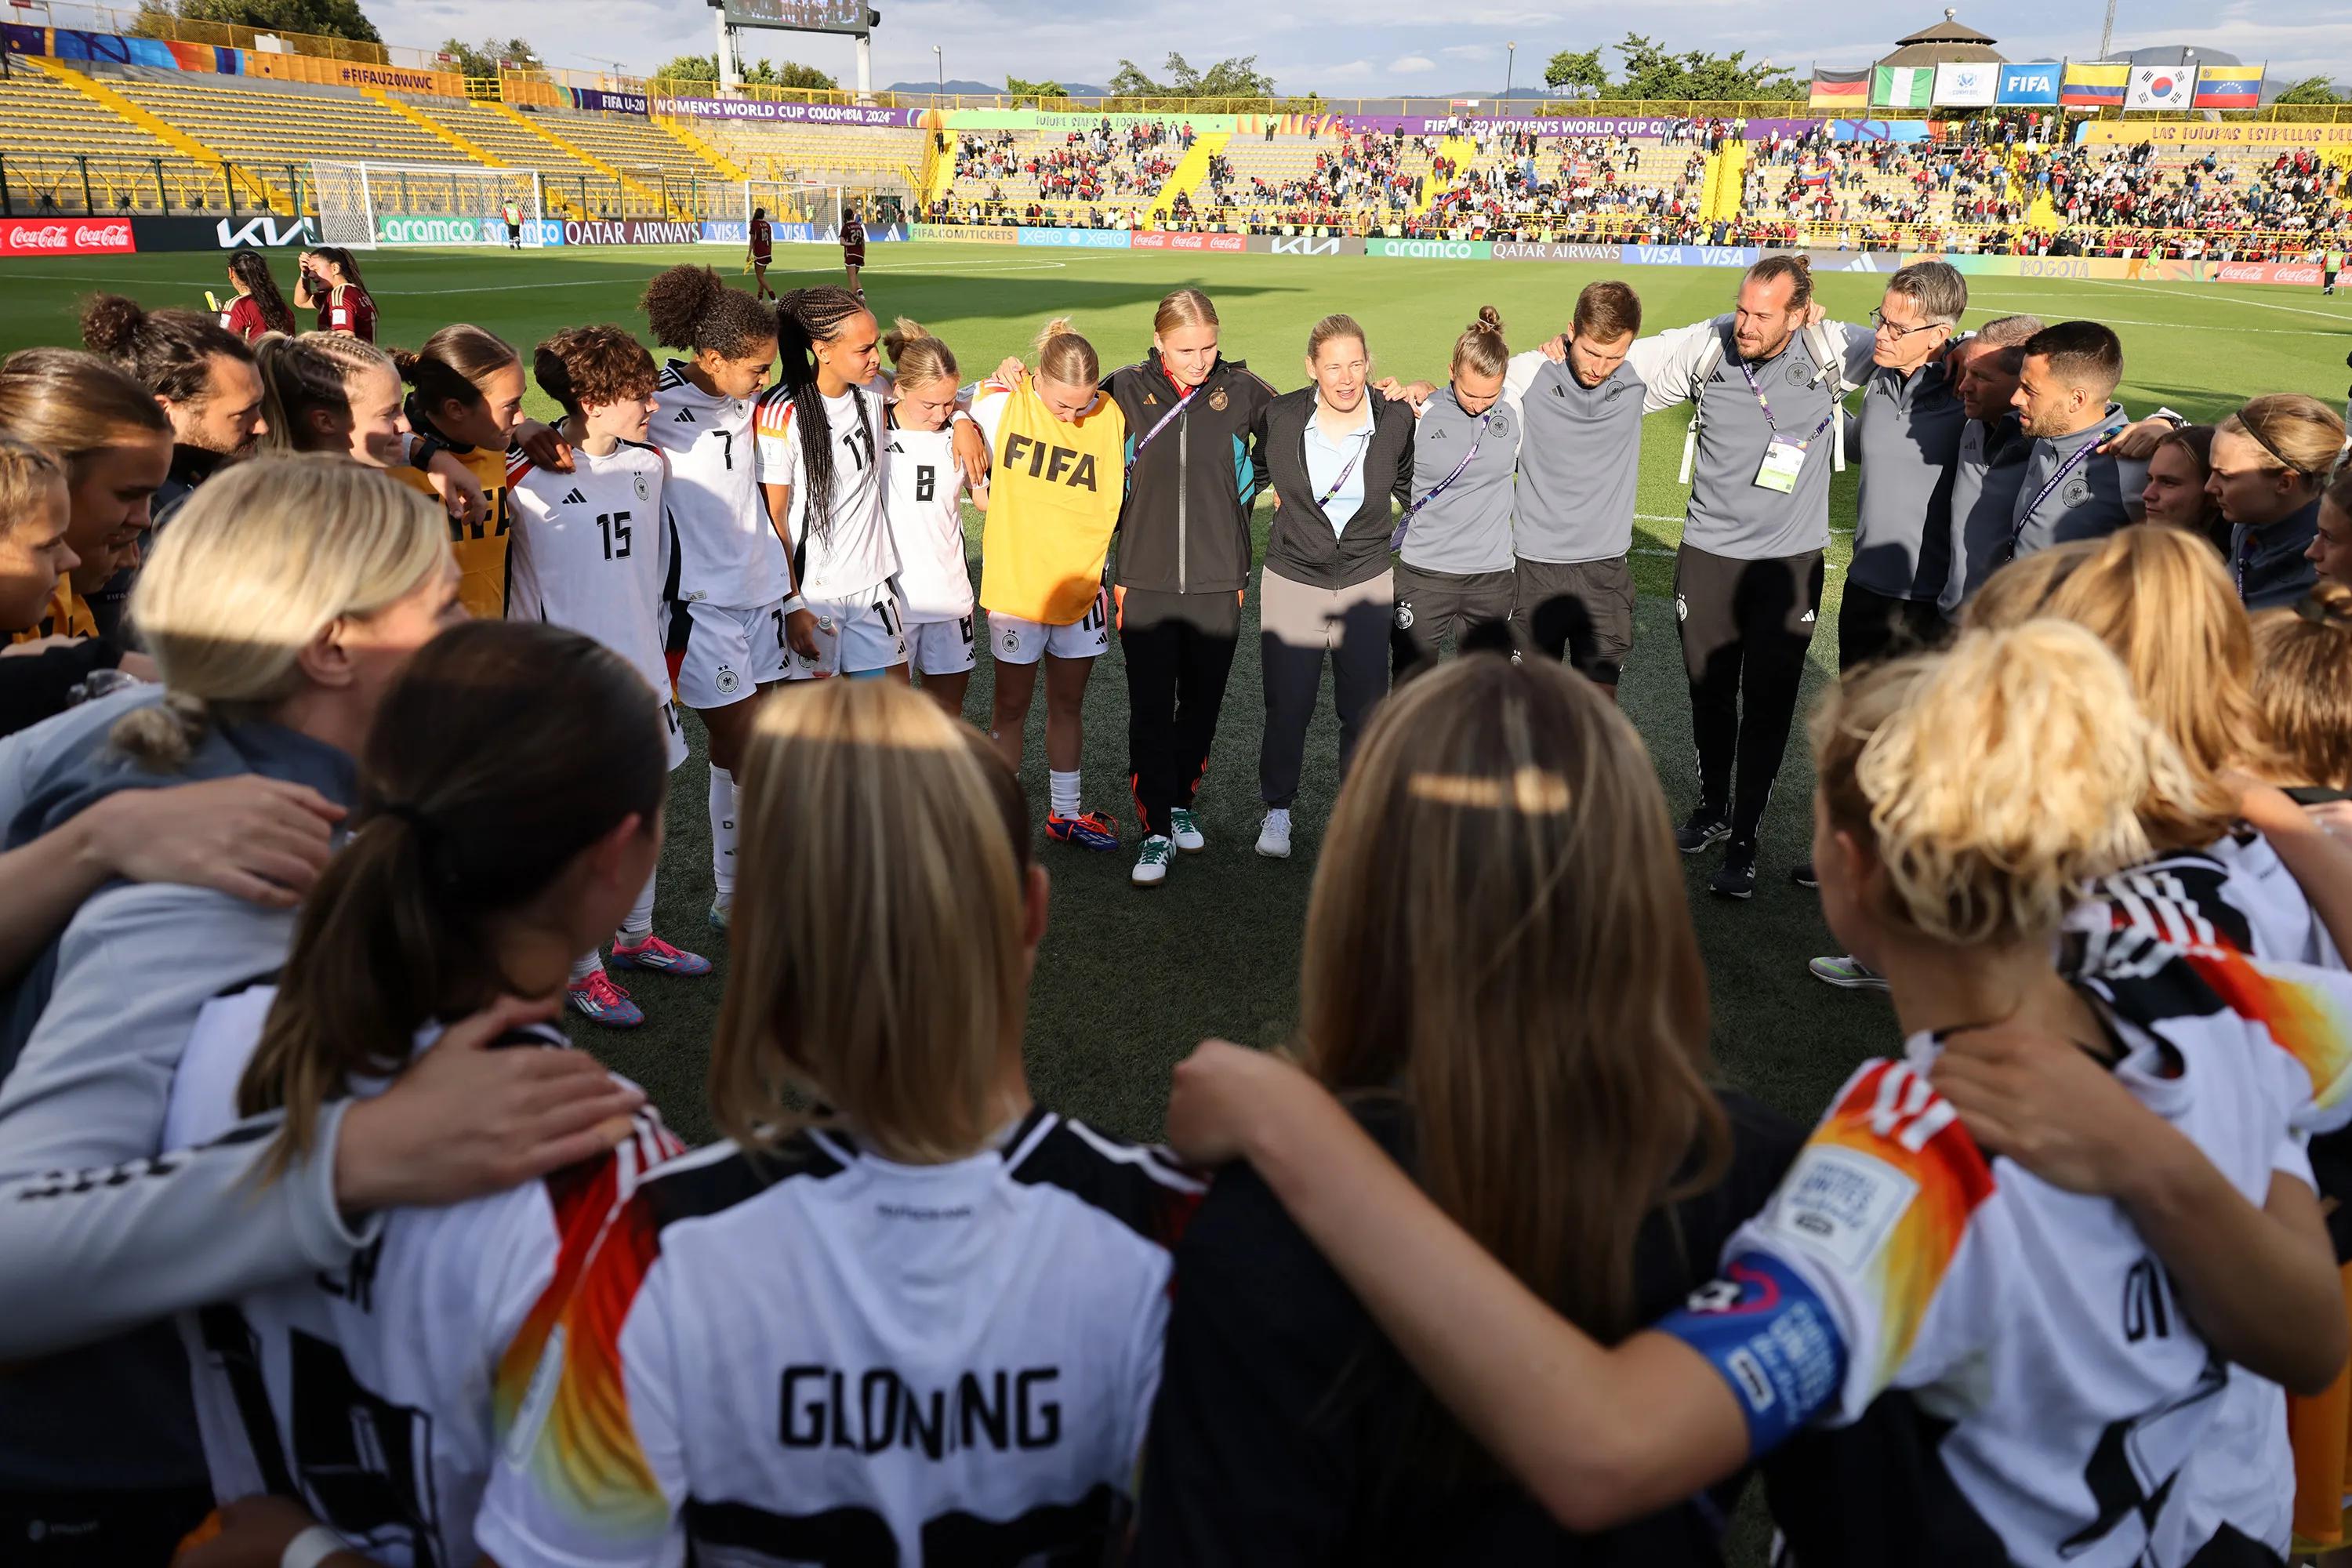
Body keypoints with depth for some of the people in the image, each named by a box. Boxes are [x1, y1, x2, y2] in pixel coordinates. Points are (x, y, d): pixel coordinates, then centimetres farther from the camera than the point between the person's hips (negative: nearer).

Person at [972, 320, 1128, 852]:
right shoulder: (1002, 403, -12)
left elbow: (1125, 492, 5)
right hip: (1016, 586, -2)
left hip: (1081, 585, 2)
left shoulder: (1112, 415, -7)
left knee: (1068, 703, 16)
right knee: (1012, 705, 9)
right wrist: (982, 488, -2)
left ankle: (1065, 812, 31)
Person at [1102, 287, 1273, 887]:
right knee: (1150, 709, -2)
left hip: (1218, 579, 1)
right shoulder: (1126, 390, -3)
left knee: (1202, 702, 12)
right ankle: (1155, 831, 8)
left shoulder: (1241, 389, -1)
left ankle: (1181, 803, 33)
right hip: (1146, 578, -1)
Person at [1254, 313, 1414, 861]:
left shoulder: (1397, 419, -8)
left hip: (1368, 583, 1)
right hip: (1292, 582, -1)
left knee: (1366, 707, 7)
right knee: (1288, 705, 0)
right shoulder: (1280, 416, -10)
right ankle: (1277, 810, 21)